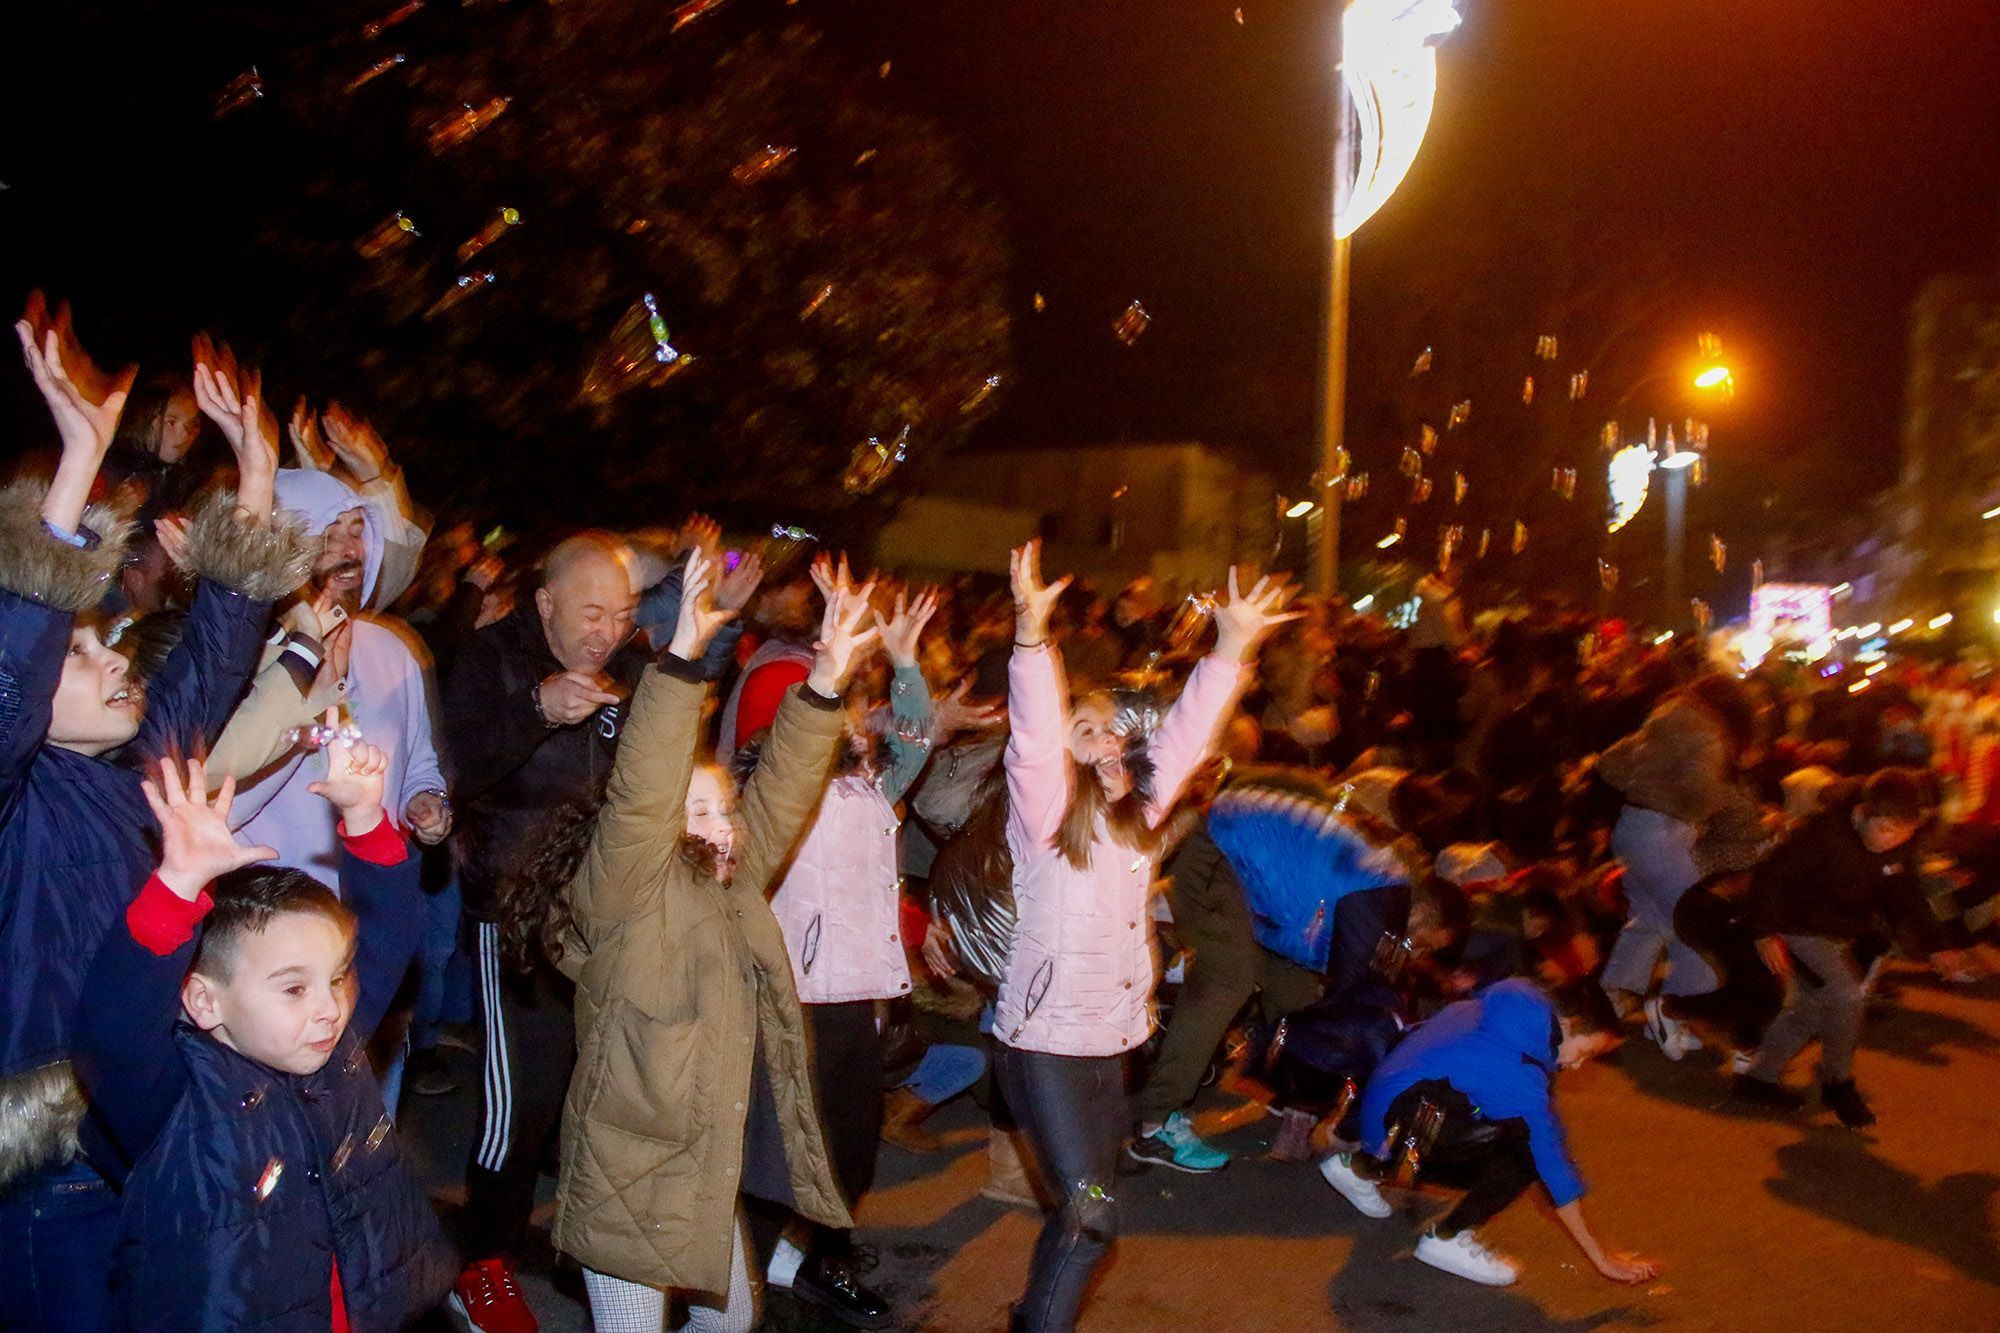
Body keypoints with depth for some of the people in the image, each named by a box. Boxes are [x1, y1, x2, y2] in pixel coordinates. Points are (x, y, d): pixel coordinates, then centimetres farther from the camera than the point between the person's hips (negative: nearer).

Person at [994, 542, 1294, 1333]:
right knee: (1091, 1215, -11)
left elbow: (1183, 737, 7)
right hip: (1043, 1041, -7)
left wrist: (1231, 649, -1)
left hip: (1110, 1043, 7)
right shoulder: (1046, 816, -11)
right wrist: (1032, 634, -40)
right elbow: (1030, 738, -27)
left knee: (1083, 1211, 16)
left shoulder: (1137, 814, 7)